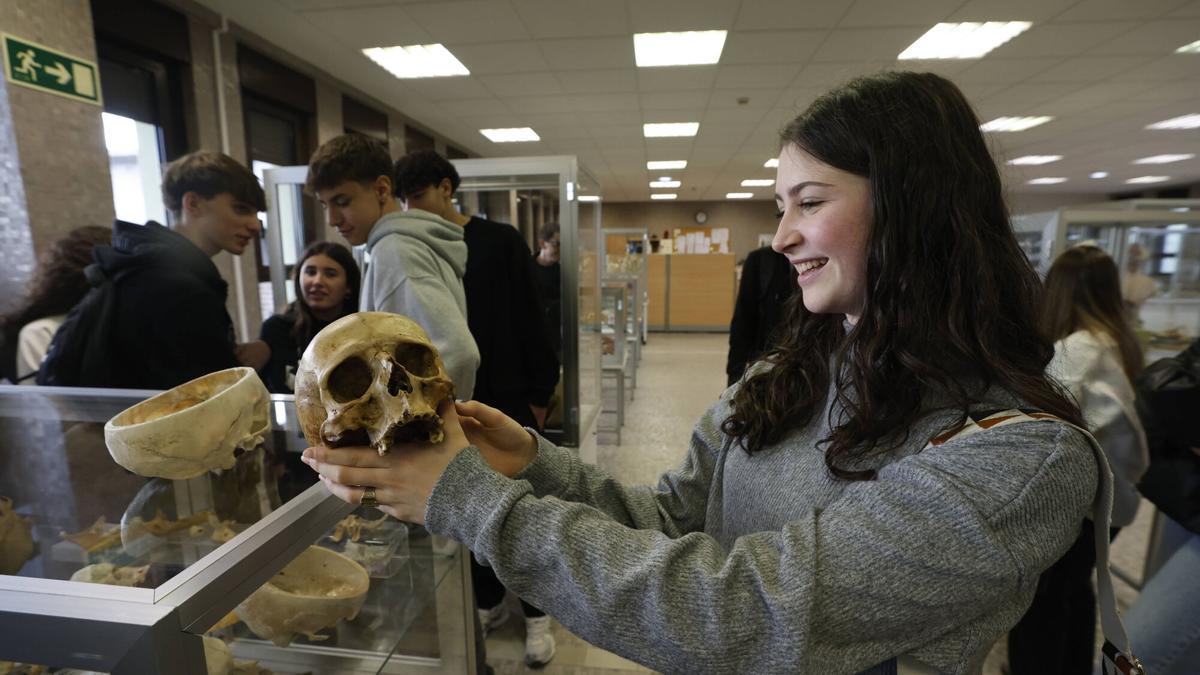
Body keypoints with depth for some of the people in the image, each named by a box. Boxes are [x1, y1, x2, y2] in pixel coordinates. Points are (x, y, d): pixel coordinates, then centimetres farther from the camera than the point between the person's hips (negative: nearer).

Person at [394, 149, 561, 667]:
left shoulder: (500, 242, -5)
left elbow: (531, 323, -7)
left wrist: (538, 394, -9)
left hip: (506, 399, -3)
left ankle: (536, 612, 26)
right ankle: (489, 601, 35)